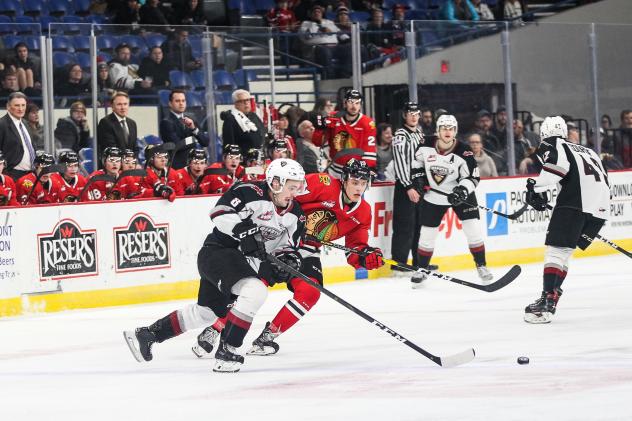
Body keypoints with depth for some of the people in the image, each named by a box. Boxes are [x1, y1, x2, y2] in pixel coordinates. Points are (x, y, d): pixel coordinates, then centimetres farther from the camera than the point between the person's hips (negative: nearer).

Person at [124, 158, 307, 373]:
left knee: (207, 312, 17)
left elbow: (288, 244, 10)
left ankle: (146, 334, 29)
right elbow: (221, 213, -27)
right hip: (218, 251, -9)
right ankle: (226, 352, -24)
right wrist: (246, 232, -34)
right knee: (255, 290, -30)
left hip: (247, 260, 9)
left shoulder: (295, 215, 4)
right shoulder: (251, 192, -19)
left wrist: (288, 257, -12)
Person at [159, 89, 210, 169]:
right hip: (177, 167, -6)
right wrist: (193, 139, 1)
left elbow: (205, 142, 7)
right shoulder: (166, 122, -6)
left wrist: (194, 129, -9)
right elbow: (176, 146, -15)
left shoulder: (190, 120, 15)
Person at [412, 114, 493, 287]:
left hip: (460, 194, -2)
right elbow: (416, 163, 9)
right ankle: (421, 269, 18)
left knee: (473, 230, -11)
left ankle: (481, 266, 4)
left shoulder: (463, 152, -19)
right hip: (434, 196, 2)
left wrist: (462, 190, -31)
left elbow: (473, 177, -16)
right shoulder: (426, 147, -11)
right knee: (427, 233, 3)